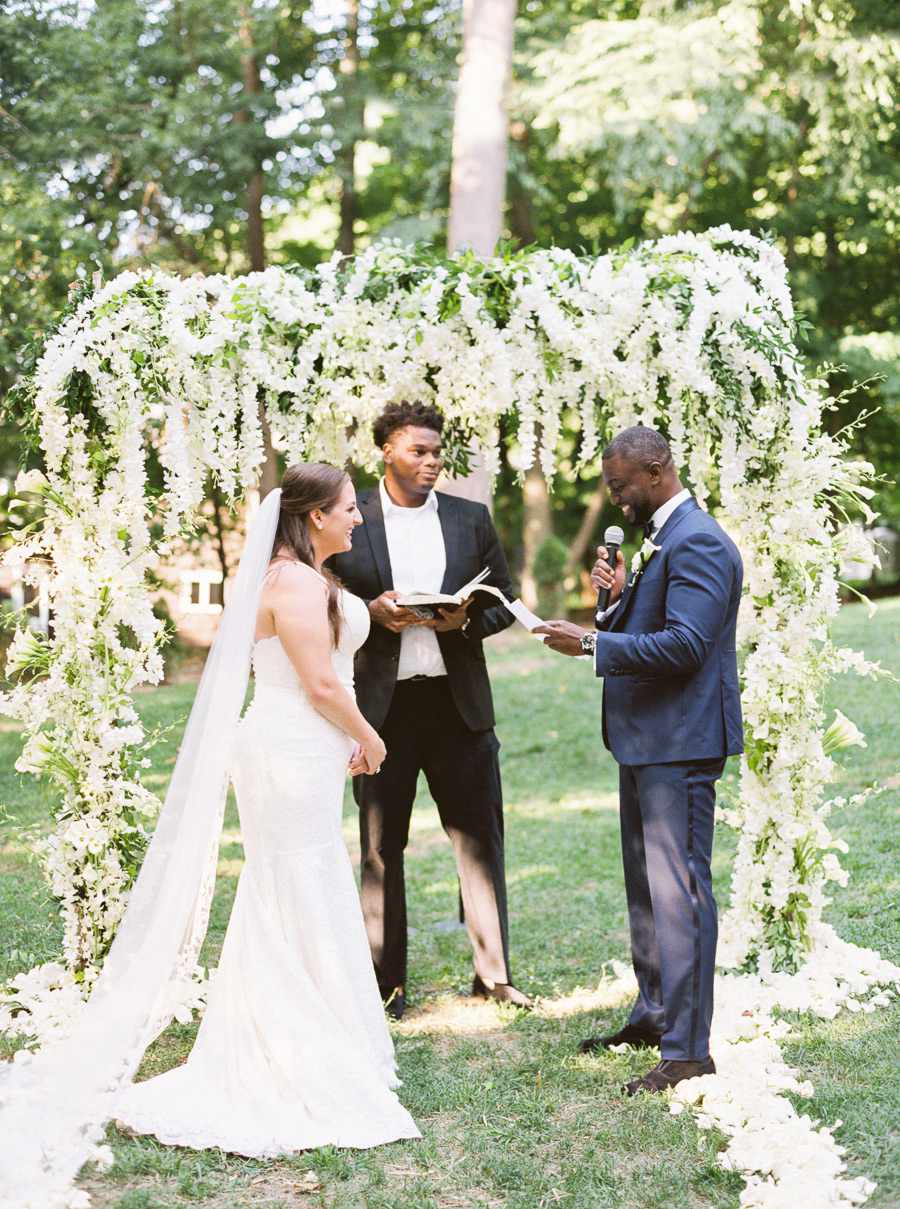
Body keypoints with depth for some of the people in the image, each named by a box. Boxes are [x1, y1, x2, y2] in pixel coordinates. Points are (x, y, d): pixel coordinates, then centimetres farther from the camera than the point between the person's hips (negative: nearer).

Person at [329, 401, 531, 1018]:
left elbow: (505, 601, 11)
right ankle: (387, 980, 15)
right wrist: (373, 613, -15)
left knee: (480, 837, 4)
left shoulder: (472, 519, 8)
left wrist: (466, 620, -9)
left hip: (458, 701, 2)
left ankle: (494, 972, 13)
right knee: (381, 846, 6)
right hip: (381, 704, -2)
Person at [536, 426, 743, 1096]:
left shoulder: (697, 543, -17)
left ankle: (688, 1047, -3)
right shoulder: (661, 538, 16)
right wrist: (621, 595, -1)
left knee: (678, 890, -8)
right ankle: (654, 1015, 32)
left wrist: (592, 644, -22)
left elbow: (683, 644, -26)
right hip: (646, 739, 11)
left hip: (680, 745, -11)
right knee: (647, 886, 19)